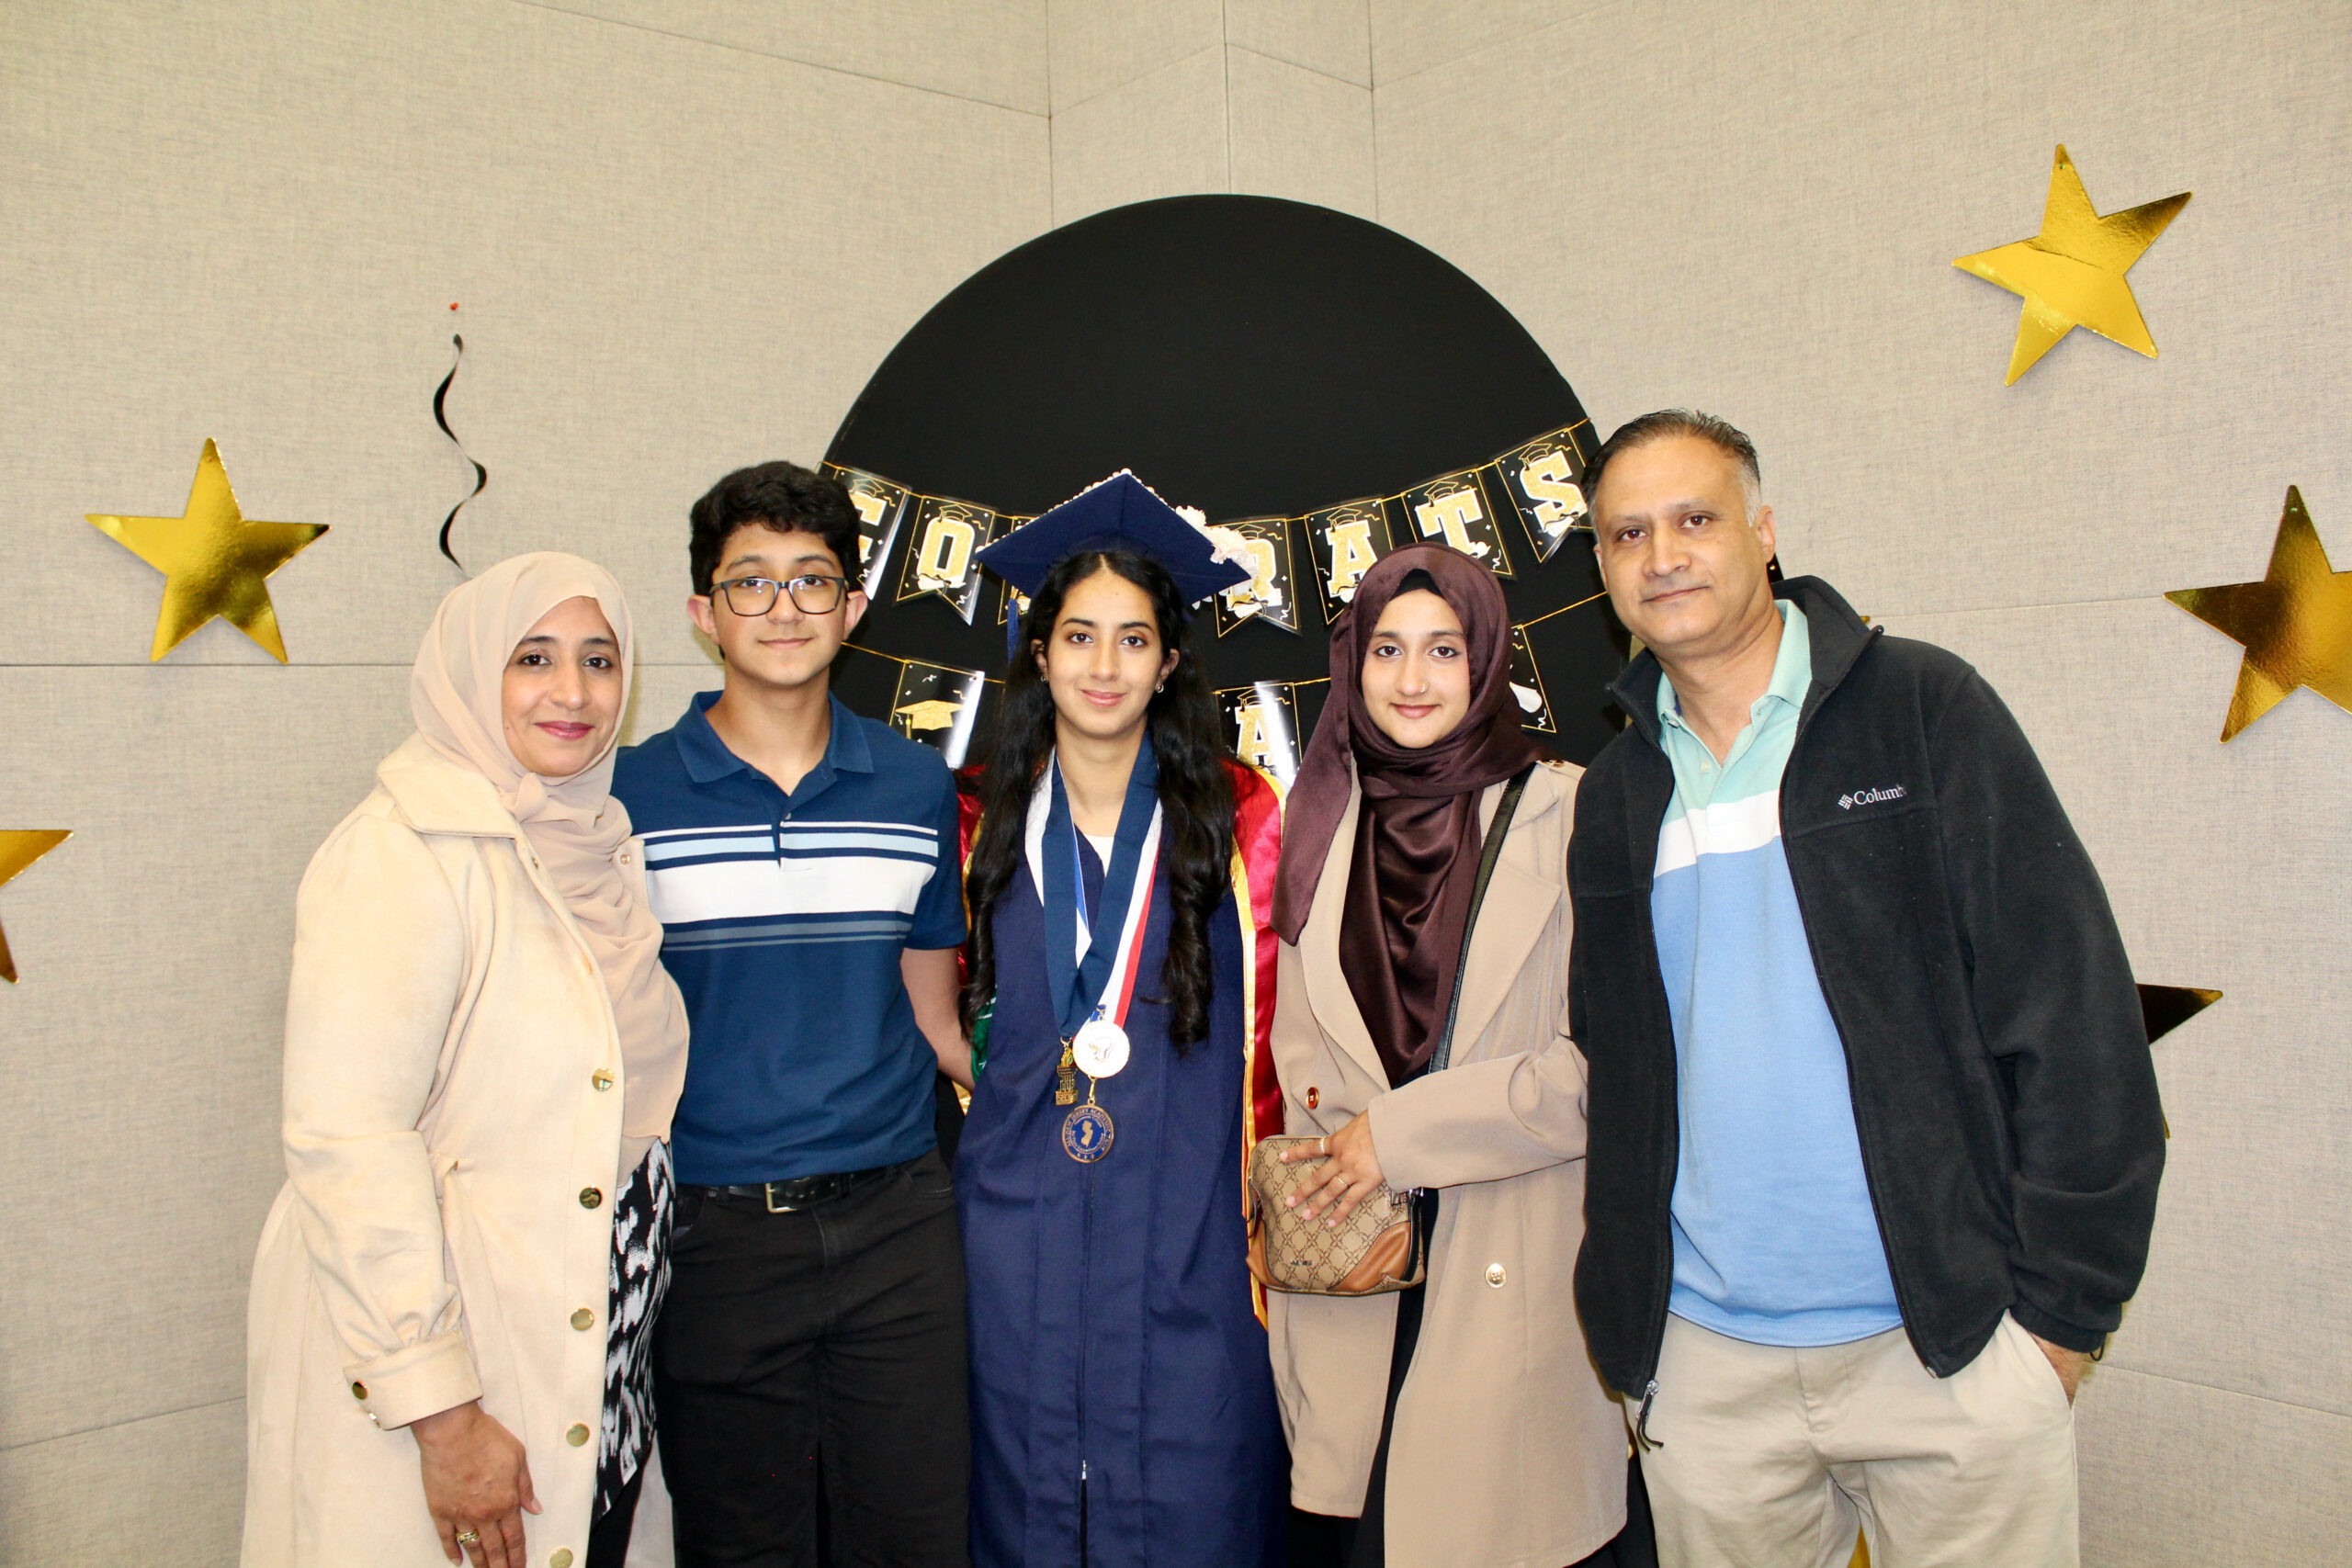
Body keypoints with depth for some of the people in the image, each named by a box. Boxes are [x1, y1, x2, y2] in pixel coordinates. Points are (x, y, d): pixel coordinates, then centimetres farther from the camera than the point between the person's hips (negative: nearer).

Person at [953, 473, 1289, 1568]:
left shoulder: (1239, 819, -1)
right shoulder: (983, 818, 5)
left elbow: (1274, 1026, 2)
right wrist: (1013, 1102, 8)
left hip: (1188, 1229, -1)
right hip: (1018, 1222, 2)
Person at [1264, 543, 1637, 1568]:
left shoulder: (1563, 813, -5)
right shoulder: (1327, 826, 10)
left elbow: (1604, 1059, -9)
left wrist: (1403, 1131, -10)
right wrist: (1331, 1159, 0)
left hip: (1520, 1276, -3)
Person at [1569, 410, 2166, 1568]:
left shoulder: (1924, 709, -3)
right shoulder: (1614, 797, 8)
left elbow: (2072, 1012, -6)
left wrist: (2060, 1304, -8)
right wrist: (1624, 1324, 9)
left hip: (1948, 1348, -3)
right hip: (1705, 1366, 3)